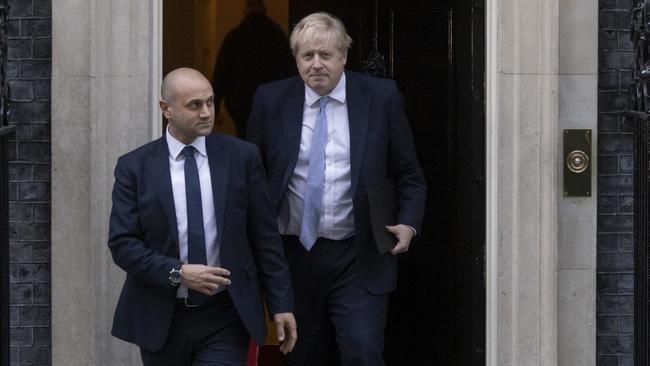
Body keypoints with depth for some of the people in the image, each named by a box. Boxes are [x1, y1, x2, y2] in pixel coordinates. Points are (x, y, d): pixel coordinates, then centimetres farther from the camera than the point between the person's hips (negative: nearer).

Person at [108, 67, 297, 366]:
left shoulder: (242, 157, 2)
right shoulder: (134, 167, 0)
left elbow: (265, 237, 4)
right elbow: (122, 243, -5)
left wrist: (281, 305, 1)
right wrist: (177, 272, -17)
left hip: (224, 318, -1)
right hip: (161, 321, 1)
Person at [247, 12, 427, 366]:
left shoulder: (381, 97, 0)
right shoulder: (270, 100, 2)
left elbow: (409, 174, 6)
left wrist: (409, 223, -7)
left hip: (358, 260, -2)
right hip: (295, 254, 2)